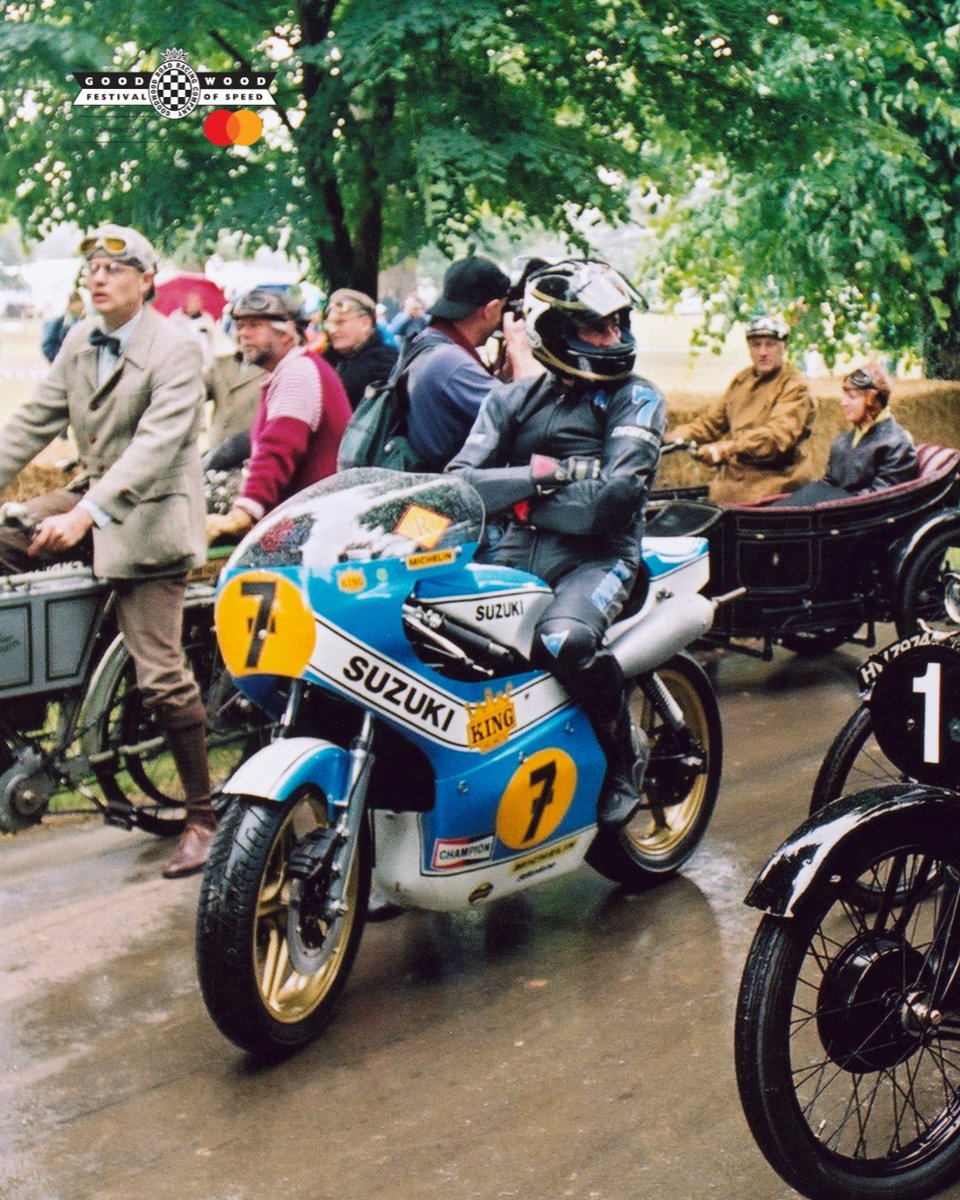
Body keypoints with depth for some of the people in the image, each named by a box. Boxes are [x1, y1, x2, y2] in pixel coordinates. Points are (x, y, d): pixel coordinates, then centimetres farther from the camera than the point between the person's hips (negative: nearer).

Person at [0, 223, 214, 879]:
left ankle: (205, 817, 1)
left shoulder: (177, 350, -15)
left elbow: (156, 443, -25)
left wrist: (88, 513, -35)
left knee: (162, 676, -10)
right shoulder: (80, 340, 9)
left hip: (150, 512, -7)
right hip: (93, 496, 8)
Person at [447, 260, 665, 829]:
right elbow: (462, 480, 0)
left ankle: (627, 750, -7)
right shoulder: (512, 399, 12)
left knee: (564, 640, -35)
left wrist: (516, 497, -6)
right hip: (518, 552, 4)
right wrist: (540, 473, -14)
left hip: (597, 556, -4)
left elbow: (614, 496, -13)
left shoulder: (636, 399, 1)